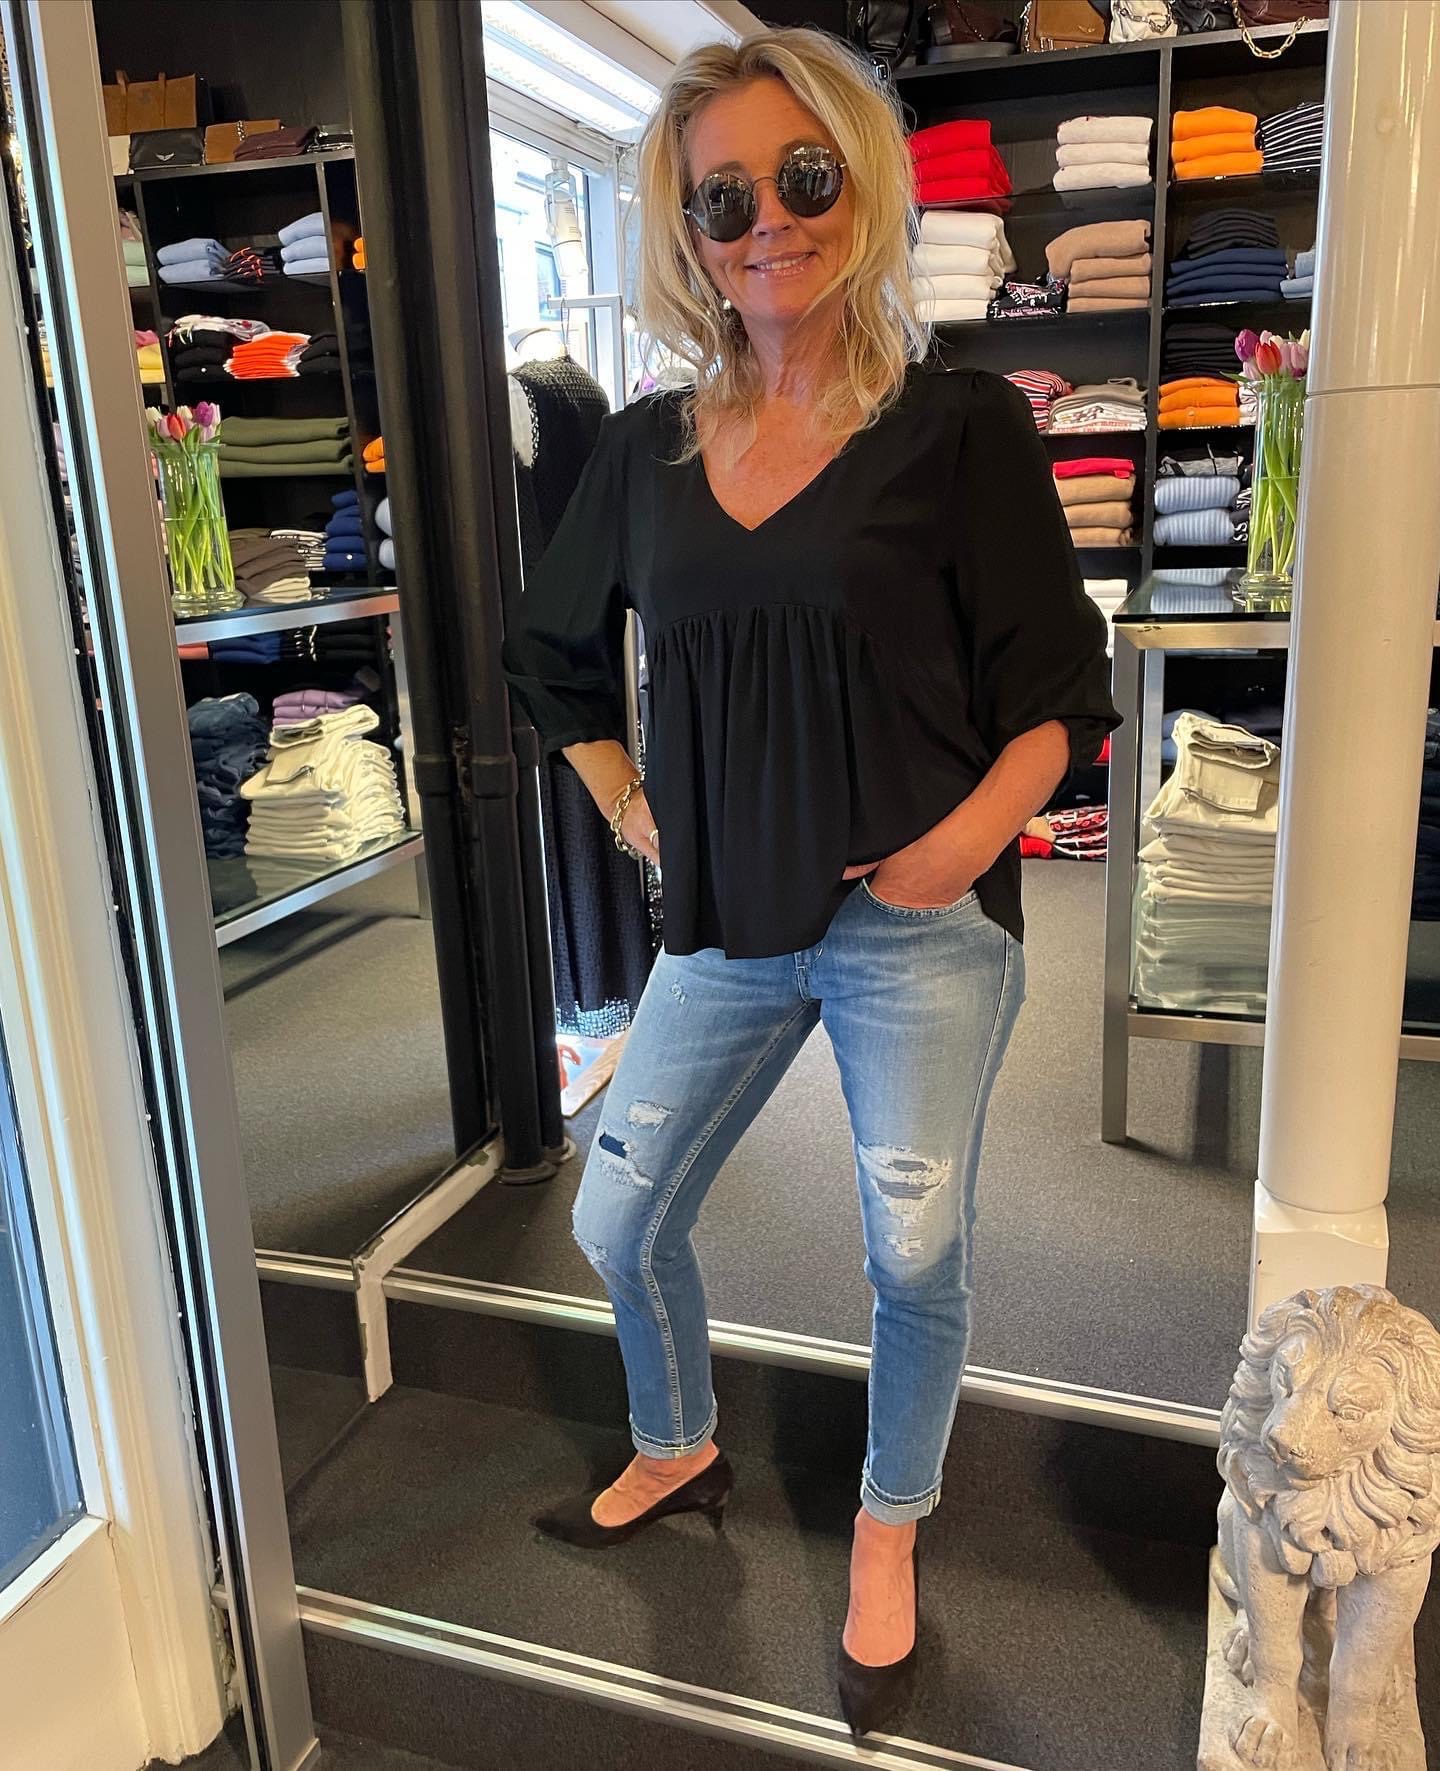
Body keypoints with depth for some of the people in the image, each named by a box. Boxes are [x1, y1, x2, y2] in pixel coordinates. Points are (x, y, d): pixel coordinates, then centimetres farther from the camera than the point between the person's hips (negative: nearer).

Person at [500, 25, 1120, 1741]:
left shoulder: (960, 426, -6)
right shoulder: (646, 446, 6)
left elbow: (1062, 692, -5)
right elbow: (554, 651, 19)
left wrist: (966, 839, -18)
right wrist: (624, 806, 10)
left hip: (916, 930, -4)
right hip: (724, 928, 5)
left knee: (916, 1260, 7)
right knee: (618, 1221, 14)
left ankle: (887, 1532, 38)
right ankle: (679, 1452, 44)